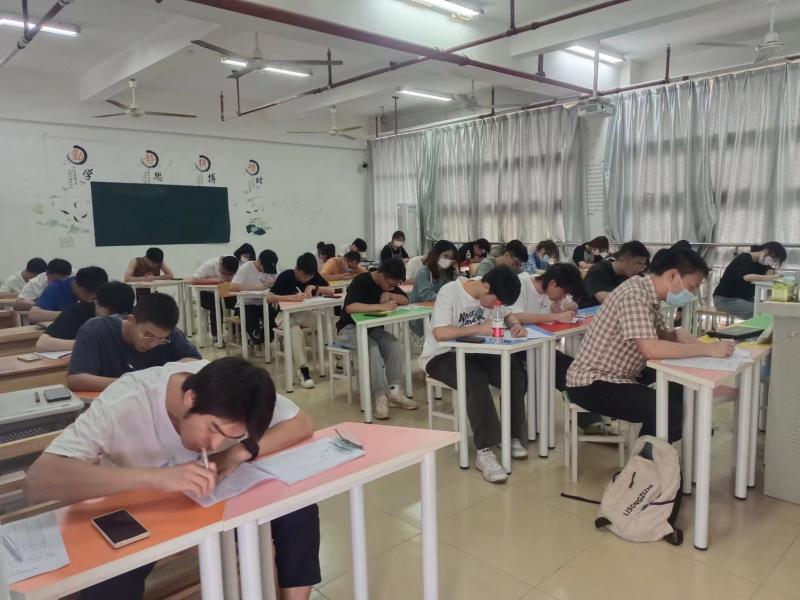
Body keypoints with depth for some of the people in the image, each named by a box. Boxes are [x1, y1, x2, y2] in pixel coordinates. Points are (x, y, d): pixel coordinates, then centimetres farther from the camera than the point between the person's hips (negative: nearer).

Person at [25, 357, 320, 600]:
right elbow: (37, 481, -41)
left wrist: (240, 451, -33)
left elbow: (302, 424, -17)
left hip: (208, 498, 3)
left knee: (298, 508, -17)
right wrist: (155, 477, -52)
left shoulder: (232, 388, -24)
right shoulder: (124, 403, -33)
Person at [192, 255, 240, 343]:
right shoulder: (209, 265, -22)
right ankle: (216, 336, -15)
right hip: (208, 294, -3)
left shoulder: (238, 266, -16)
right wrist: (215, 280, -38)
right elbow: (194, 280, -30)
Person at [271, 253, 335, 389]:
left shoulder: (314, 276, -1)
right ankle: (302, 369, -34)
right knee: (295, 328, -38)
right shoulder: (285, 276, -13)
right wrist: (292, 297, -34)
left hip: (306, 313, 4)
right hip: (286, 314, -4)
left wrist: (315, 287, -23)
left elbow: (332, 291, -8)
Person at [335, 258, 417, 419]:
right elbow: (349, 307, -38)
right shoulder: (361, 281, -22)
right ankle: (380, 396, -29)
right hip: (350, 329, -6)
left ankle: (393, 390, -16)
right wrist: (381, 306, -39)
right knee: (372, 348, -35)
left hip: (372, 328, 6)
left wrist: (389, 295, -18)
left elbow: (405, 300, 0)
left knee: (396, 346, -22)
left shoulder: (389, 283, 1)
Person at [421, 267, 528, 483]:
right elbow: (440, 333, -31)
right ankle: (484, 451, -28)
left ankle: (512, 436, -3)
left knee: (516, 373, -16)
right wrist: (480, 328, -28)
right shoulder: (449, 292, -22)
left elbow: (508, 315, 12)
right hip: (441, 355, -6)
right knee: (476, 380, -34)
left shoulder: (490, 294, -1)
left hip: (471, 351, 7)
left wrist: (516, 325, -12)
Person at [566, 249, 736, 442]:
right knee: (668, 411, -20)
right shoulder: (634, 293, -23)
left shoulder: (650, 294, 6)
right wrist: (708, 349, -24)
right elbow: (651, 349, -32)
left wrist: (679, 335, -10)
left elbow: (662, 337, 12)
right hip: (592, 383, -10)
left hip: (619, 375, 10)